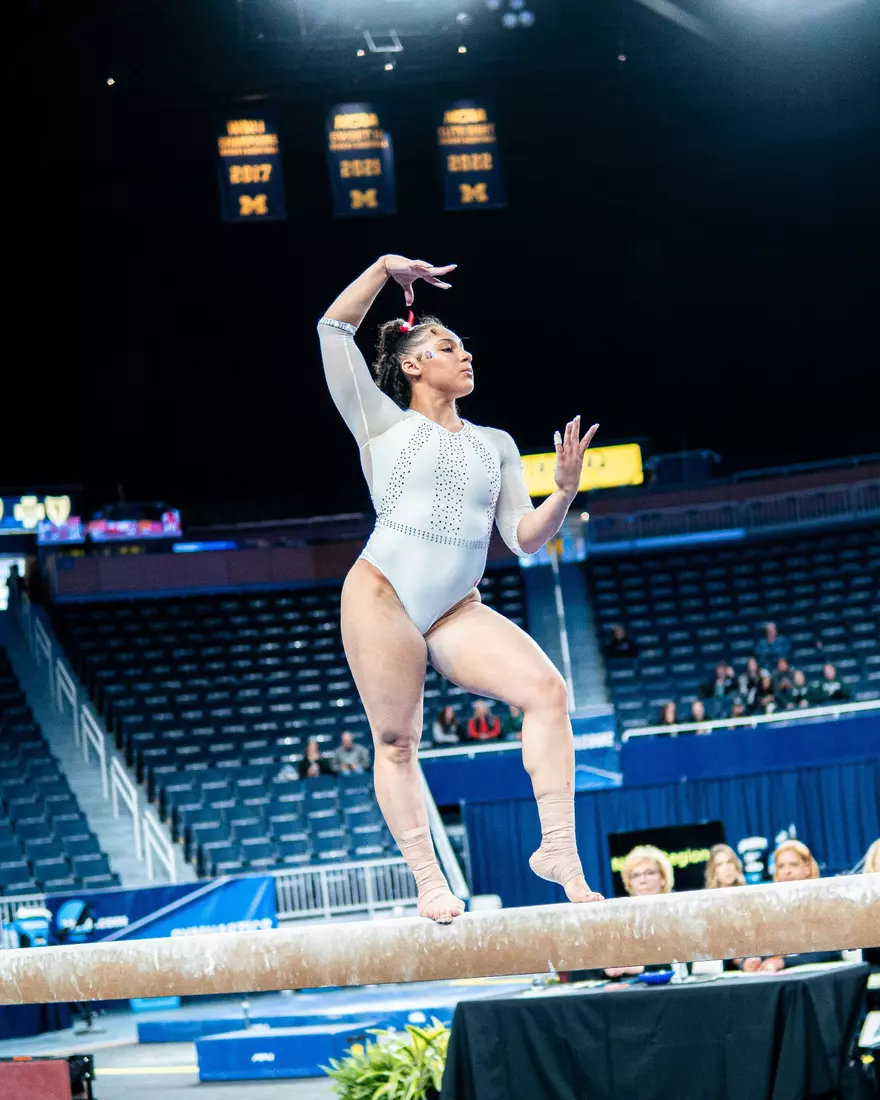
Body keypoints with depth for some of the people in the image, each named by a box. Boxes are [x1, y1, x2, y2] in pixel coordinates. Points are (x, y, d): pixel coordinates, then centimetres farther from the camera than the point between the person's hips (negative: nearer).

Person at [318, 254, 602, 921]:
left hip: (458, 611, 3)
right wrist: (385, 269, 5)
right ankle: (429, 881, 5)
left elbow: (525, 537, 11)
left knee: (547, 689, -18)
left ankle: (558, 850, -19)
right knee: (397, 741, -4)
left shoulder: (495, 444, 19)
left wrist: (564, 492, -6)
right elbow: (333, 330, 3)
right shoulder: (384, 423, 8)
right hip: (383, 596, -3)